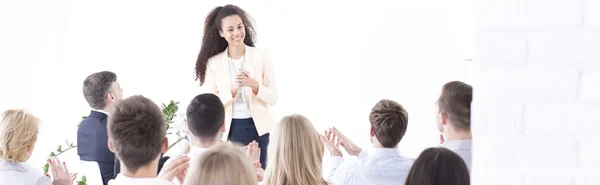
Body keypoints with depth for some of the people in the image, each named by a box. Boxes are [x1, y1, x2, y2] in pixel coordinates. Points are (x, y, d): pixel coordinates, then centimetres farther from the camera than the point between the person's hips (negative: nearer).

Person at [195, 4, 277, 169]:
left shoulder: (261, 56, -1)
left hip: (257, 128, 0)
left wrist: (253, 84, -19)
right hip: (228, 129, 0)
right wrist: (233, 90, -21)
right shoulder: (213, 63, -1)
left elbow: (273, 98, -2)